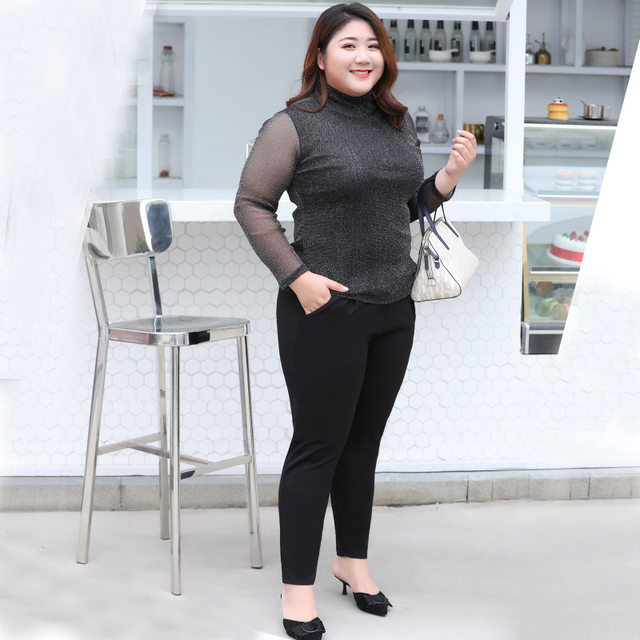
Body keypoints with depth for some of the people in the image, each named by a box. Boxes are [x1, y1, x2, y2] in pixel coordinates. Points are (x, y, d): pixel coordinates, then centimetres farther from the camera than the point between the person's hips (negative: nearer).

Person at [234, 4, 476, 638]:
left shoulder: (399, 122, 10)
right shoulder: (294, 126, -10)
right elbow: (251, 205, -7)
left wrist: (449, 175, 1)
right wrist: (297, 276, -15)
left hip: (393, 309, 6)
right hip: (326, 310, -6)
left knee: (364, 441, 16)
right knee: (318, 445, 0)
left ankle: (353, 559, 32)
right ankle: (297, 586, 11)